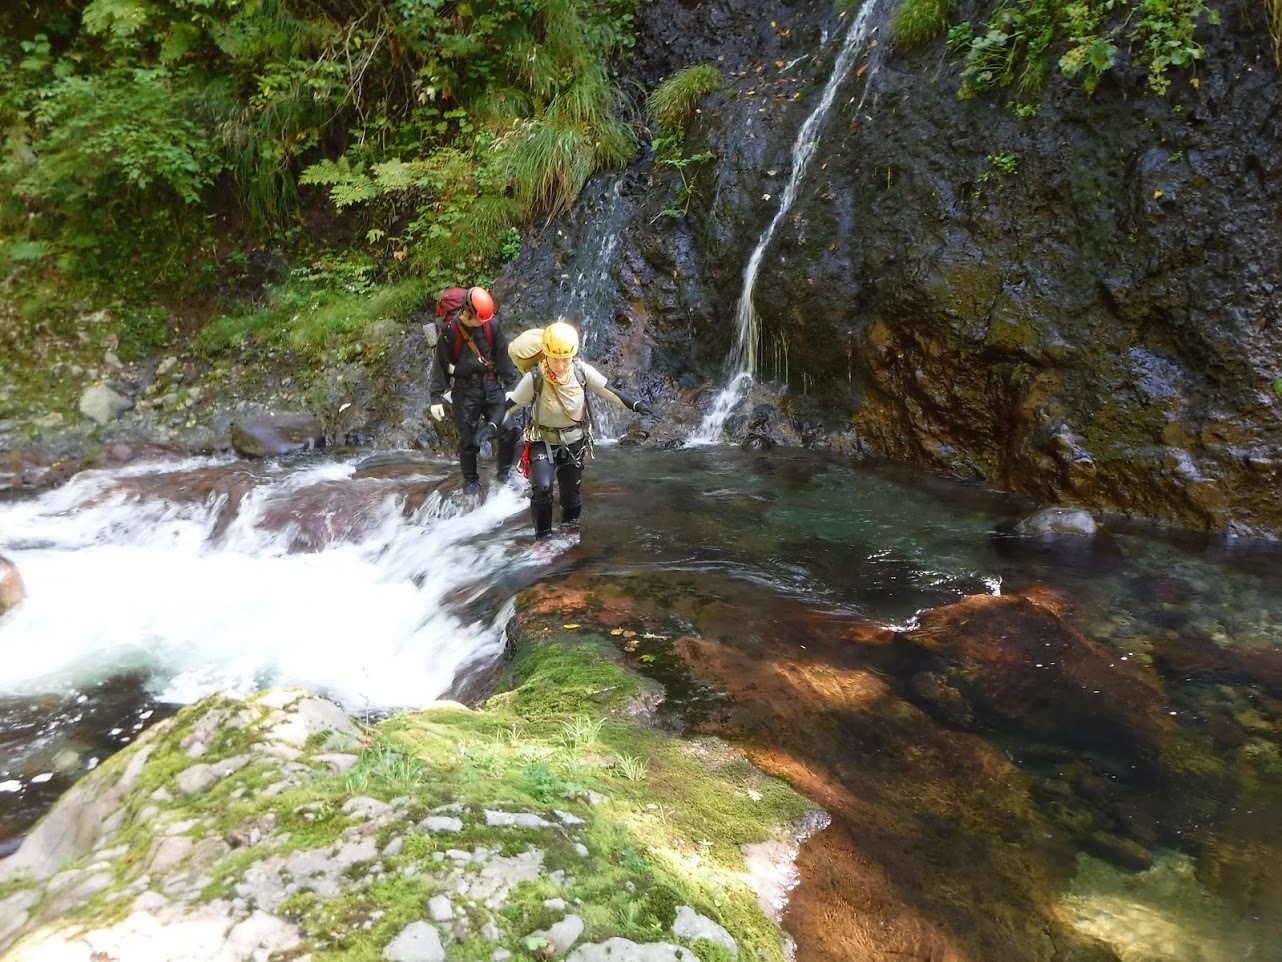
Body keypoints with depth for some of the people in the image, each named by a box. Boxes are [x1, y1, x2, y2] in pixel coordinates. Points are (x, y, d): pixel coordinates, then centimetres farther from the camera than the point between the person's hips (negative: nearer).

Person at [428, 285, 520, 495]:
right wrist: (436, 398, -6)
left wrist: (510, 385, 7)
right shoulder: (449, 331, -12)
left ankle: (505, 473, 13)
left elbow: (503, 356, 5)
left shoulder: (491, 325, -5)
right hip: (464, 389, -2)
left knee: (509, 429, -6)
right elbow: (440, 364, -5)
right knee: (468, 439, 2)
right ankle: (471, 481, 20)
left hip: (491, 385, 2)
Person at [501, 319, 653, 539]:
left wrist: (635, 405, -13)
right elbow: (512, 405, -14)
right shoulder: (534, 378, -23)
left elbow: (608, 391, -8)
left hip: (574, 441, 3)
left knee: (571, 492, 11)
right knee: (542, 487, -21)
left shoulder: (582, 371, -17)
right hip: (543, 442, -2)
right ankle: (543, 535, -2)